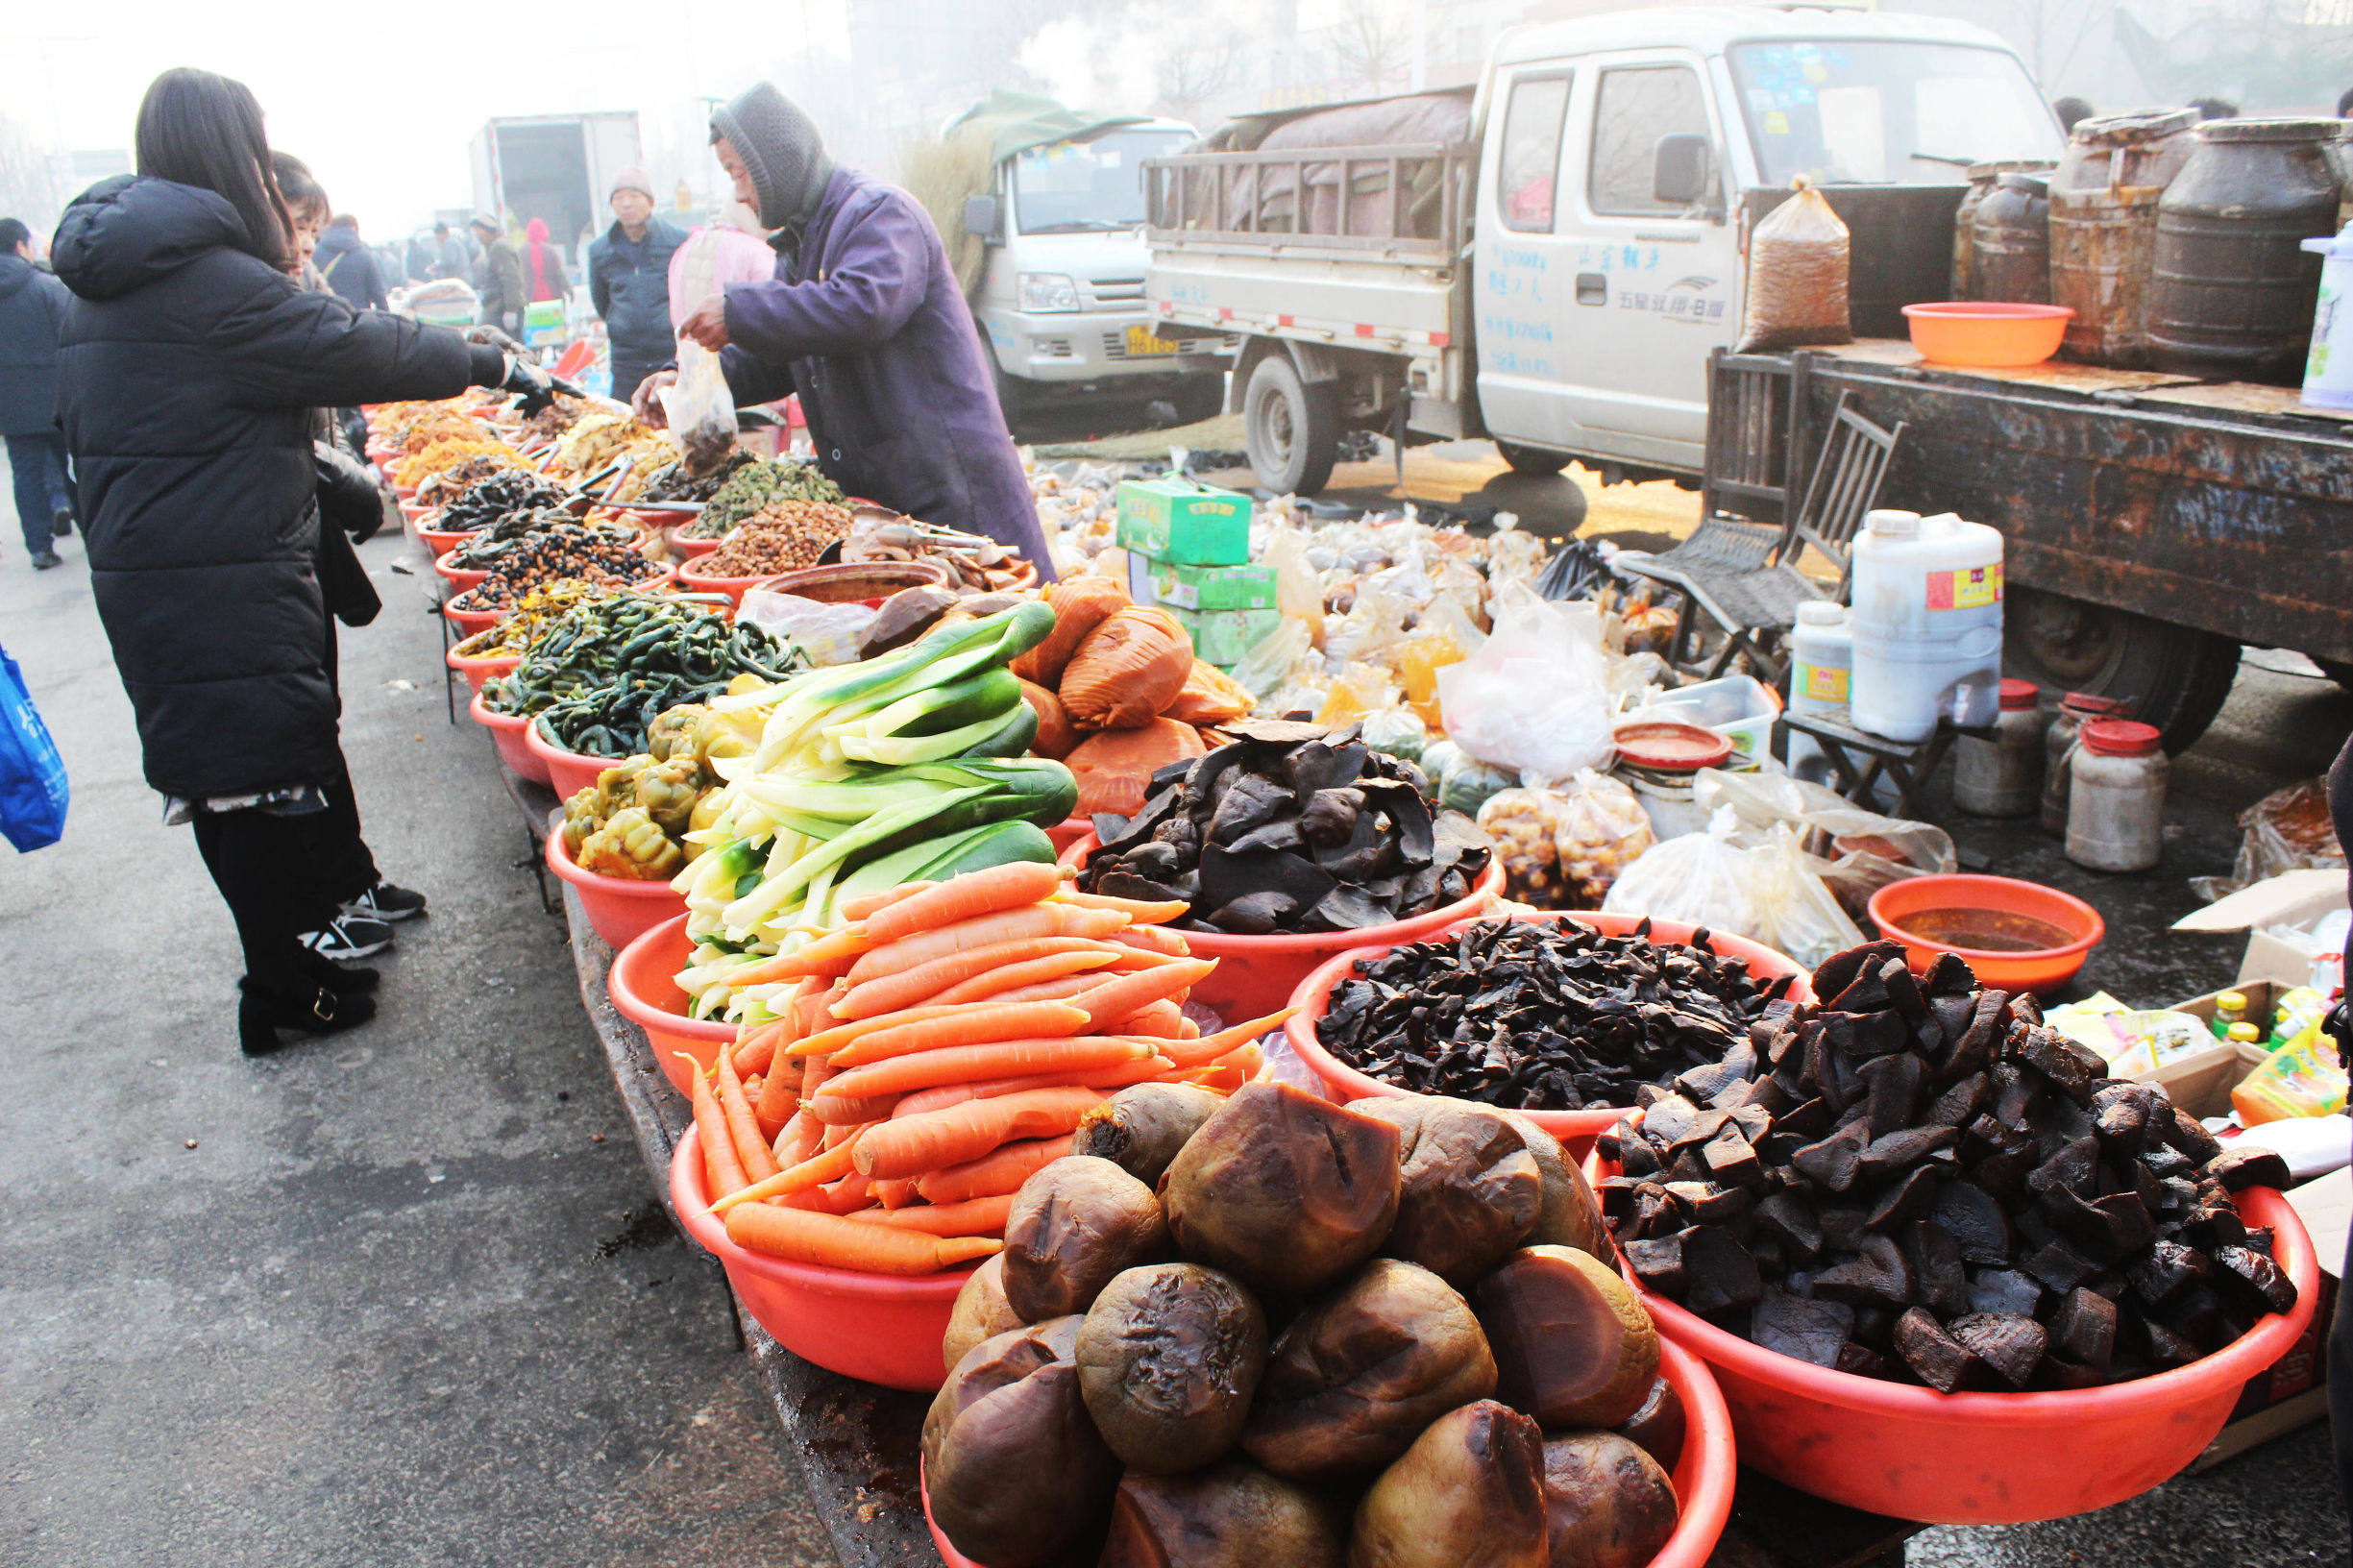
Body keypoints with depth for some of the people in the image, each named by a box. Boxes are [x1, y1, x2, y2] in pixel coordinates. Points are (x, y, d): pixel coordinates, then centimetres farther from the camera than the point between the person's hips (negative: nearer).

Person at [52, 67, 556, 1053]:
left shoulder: (96, 291, 11)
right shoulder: (215, 283, -18)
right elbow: (363, 349, -12)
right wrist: (499, 367, -1)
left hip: (140, 580, 9)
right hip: (225, 592, -9)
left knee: (218, 773, 15)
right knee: (260, 779, 2)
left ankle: (302, 947, 30)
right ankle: (286, 994, 15)